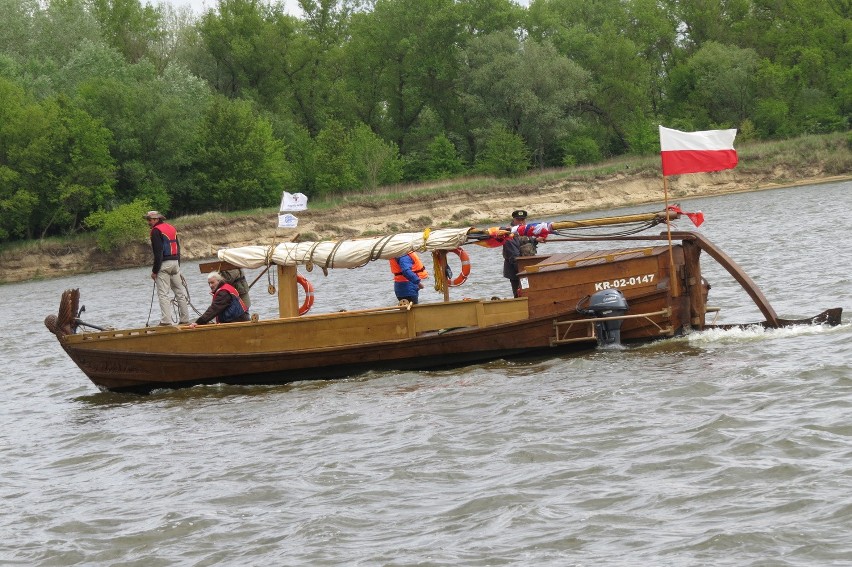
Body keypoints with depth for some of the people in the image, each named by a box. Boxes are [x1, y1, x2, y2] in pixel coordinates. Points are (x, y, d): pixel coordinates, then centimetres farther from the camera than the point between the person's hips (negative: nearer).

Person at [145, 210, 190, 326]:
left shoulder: (156, 231, -9)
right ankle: (184, 319, 15)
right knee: (179, 292, 12)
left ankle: (166, 320, -16)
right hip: (175, 263, 8)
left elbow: (158, 253, -16)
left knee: (163, 294, -8)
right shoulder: (172, 228, 16)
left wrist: (155, 271, -13)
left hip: (164, 264, -8)